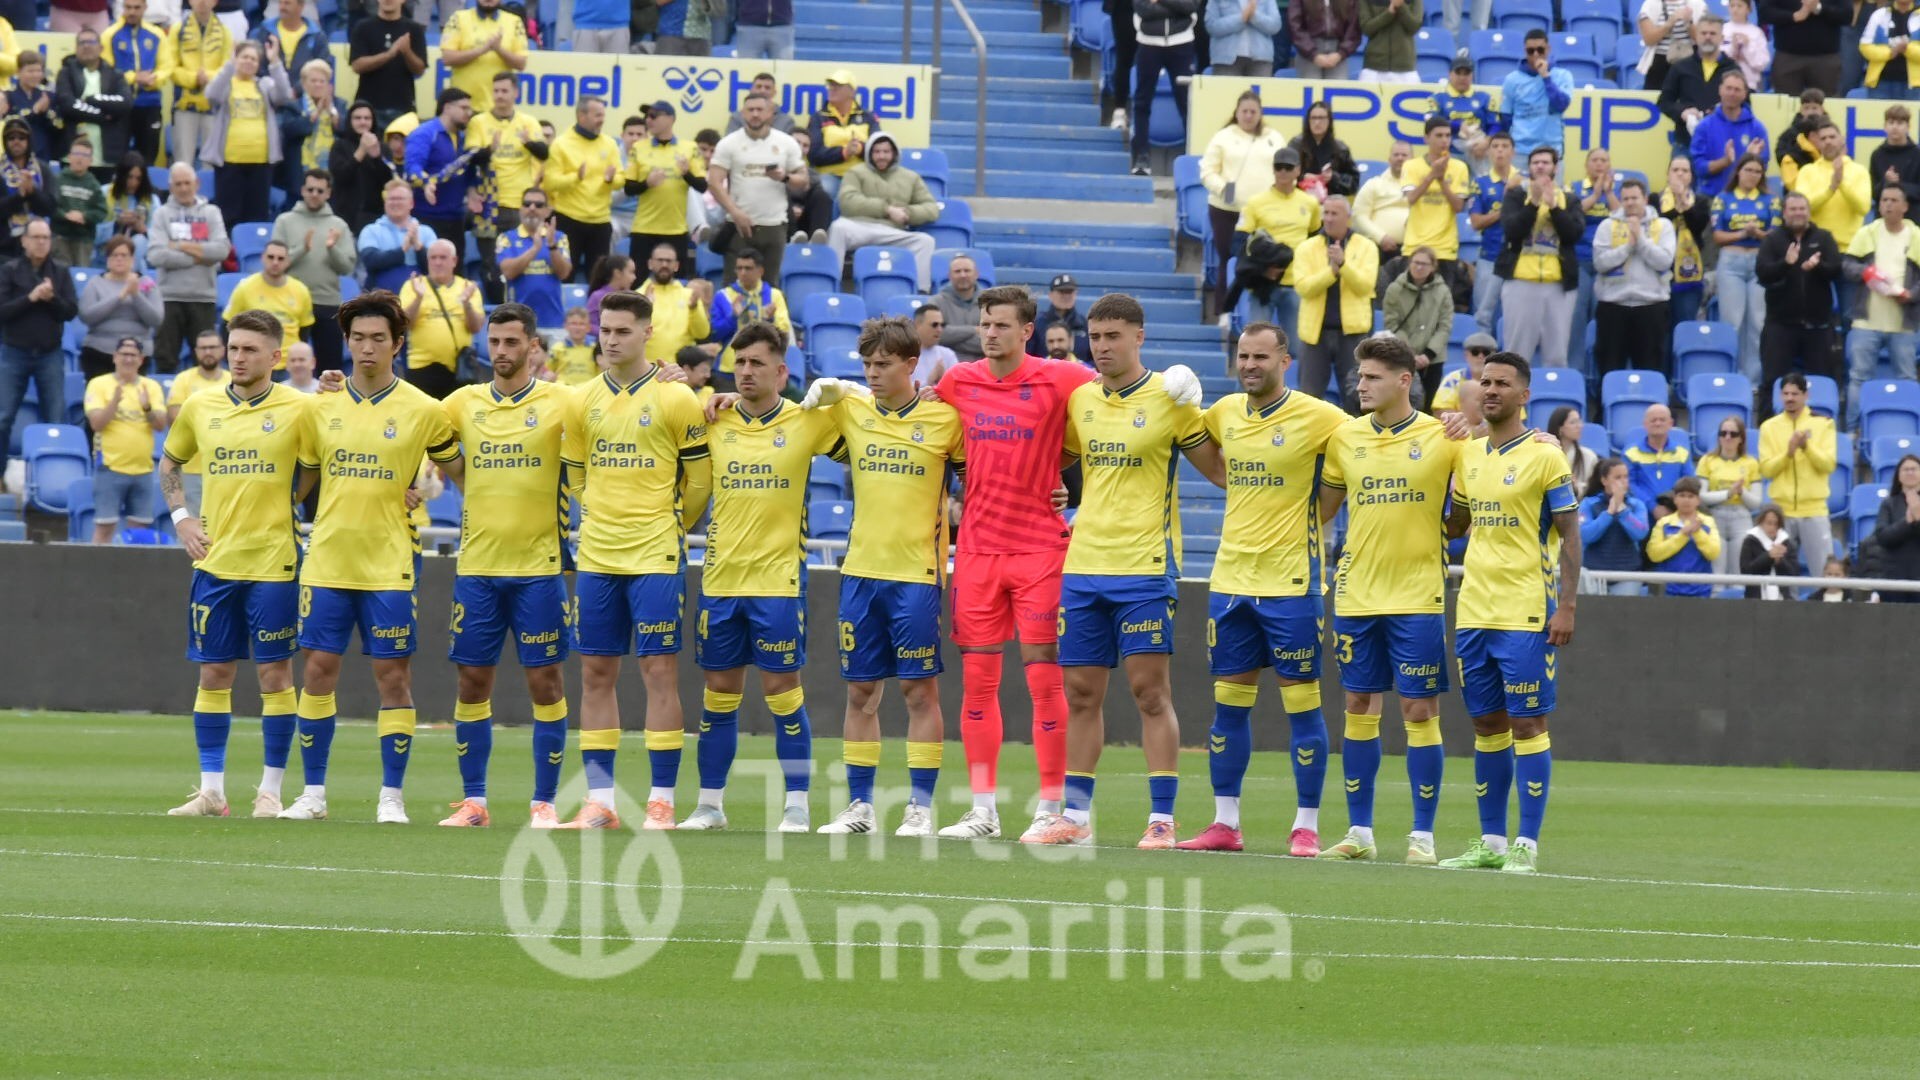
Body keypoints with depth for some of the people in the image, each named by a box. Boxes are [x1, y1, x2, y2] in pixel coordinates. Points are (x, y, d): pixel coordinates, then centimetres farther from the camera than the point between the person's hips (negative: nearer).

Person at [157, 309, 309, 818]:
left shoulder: (298, 408, -5)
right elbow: (169, 463, 20)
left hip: (274, 561, -4)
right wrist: (181, 517, 9)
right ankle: (211, 789, 10)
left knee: (274, 672, -1)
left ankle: (271, 790, 5)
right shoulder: (200, 407, 6)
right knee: (213, 672, 5)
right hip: (215, 560, 4)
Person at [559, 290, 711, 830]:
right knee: (595, 672, 4)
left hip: (656, 558, -4)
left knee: (659, 669, -5)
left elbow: (699, 480, 3)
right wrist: (604, 524, 15)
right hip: (596, 556, 4)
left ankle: (661, 800, -3)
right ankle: (599, 799, 8)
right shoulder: (582, 401, 8)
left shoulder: (676, 399, -4)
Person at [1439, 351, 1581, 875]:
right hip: (1474, 610, 6)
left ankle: (1527, 844, -3)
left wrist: (1566, 606, -13)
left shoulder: (1544, 457, -6)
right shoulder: (1469, 454, 12)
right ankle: (1491, 841, 15)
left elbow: (1570, 535, -7)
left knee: (1527, 722, -5)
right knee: (1486, 723, 9)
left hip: (1526, 614, -6)